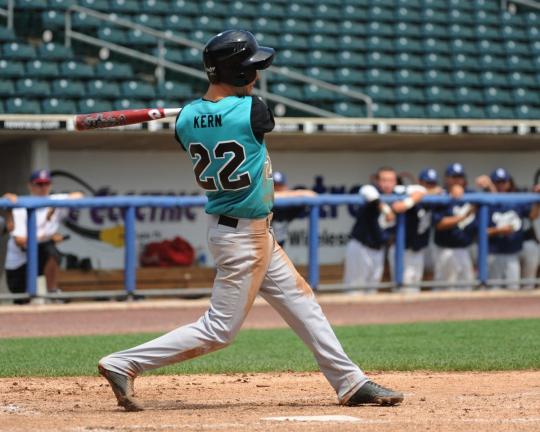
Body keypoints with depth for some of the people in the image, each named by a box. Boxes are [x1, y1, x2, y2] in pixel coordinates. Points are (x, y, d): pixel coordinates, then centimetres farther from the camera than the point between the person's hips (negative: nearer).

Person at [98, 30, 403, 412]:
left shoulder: (187, 119, -5)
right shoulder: (251, 111, -22)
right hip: (244, 237, -8)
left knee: (301, 300, 15)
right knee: (219, 330, -1)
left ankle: (349, 382, 21)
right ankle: (125, 364, -3)